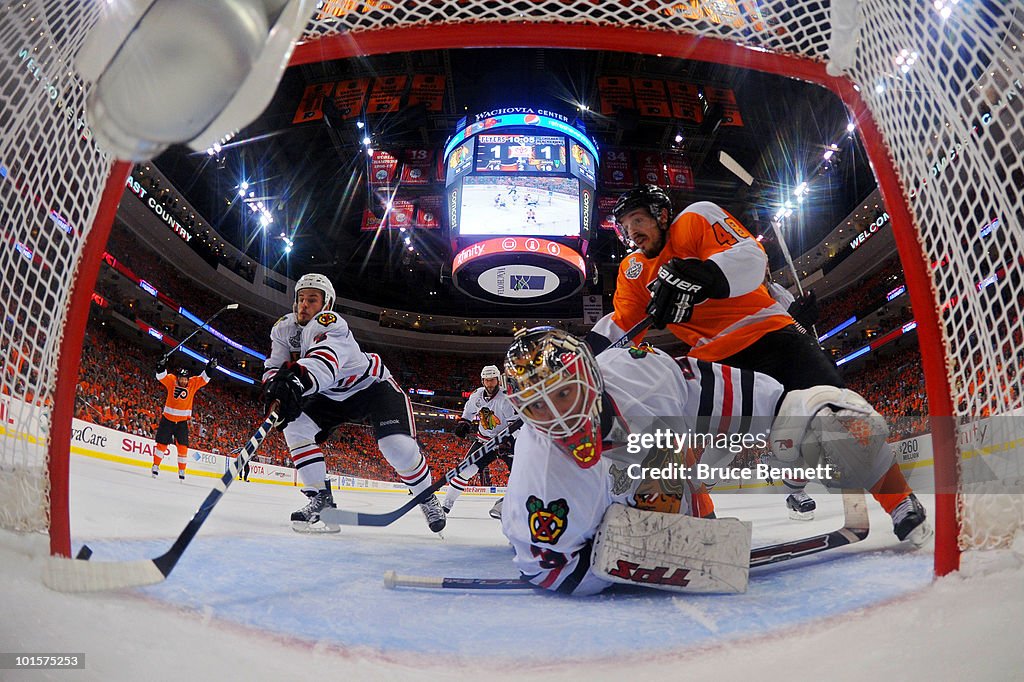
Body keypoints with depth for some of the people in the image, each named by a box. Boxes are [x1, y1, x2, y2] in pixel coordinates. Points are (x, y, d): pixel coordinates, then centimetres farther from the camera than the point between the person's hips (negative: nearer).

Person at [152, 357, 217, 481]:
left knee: (183, 447, -1)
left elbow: (204, 379, -6)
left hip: (182, 422, 1)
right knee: (162, 444, 5)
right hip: (167, 419, -1)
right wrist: (161, 365, -34)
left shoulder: (193, 383, -3)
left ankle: (182, 470, 9)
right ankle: (155, 466, 19)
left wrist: (210, 368, -21)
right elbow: (161, 376, -16)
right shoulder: (171, 380, -6)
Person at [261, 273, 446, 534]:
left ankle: (427, 497, 6)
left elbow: (325, 359, -52)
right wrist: (276, 386, -35)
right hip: (332, 396, 7)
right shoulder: (284, 328, -7)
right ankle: (321, 498, -6)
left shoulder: (330, 323, -31)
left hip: (372, 385, -6)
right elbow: (275, 368, -11)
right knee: (296, 427, -17)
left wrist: (298, 378, -72)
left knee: (398, 446, -22)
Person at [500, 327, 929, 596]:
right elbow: (546, 567, -28)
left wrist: (791, 407, -15)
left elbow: (718, 392, -16)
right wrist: (625, 553, -36)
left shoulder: (636, 371, -31)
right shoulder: (539, 476, -37)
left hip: (682, 505, 2)